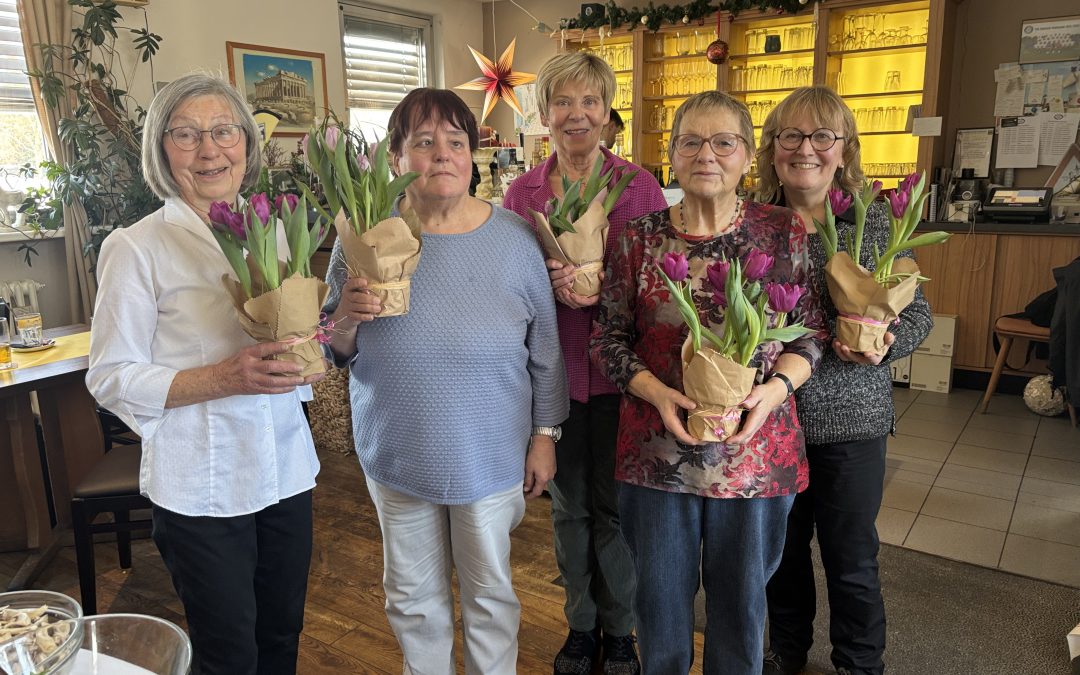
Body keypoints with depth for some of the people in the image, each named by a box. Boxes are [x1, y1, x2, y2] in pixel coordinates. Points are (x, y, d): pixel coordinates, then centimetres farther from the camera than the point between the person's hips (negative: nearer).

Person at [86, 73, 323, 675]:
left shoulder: (273, 231, 6)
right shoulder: (136, 248, -9)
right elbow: (112, 378, -11)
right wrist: (223, 378, -24)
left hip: (287, 471, 5)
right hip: (202, 487, -4)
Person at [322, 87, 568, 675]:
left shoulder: (514, 238, -8)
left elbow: (544, 346, -1)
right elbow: (337, 352, 0)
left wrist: (544, 436, 1)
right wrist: (345, 322, -22)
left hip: (491, 455, -1)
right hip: (397, 455, 1)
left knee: (490, 591, 18)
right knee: (412, 594, 20)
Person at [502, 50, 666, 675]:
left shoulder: (639, 184, -3)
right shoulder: (521, 192, 3)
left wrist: (598, 288, -22)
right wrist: (551, 285, -18)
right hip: (553, 371, 2)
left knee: (614, 505, 10)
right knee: (568, 505, 15)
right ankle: (581, 624, 37)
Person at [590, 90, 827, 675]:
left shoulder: (784, 232, -2)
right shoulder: (640, 236, -2)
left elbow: (810, 331, 4)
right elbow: (609, 336, 0)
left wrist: (776, 386, -15)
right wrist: (657, 392, -16)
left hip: (755, 448, 0)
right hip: (657, 447, 0)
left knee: (742, 601, 18)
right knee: (659, 598, 18)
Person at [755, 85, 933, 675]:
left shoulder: (876, 223, -4)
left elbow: (916, 310, 1)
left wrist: (886, 341, -18)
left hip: (852, 419, -1)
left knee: (852, 558, 12)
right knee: (780, 546, 19)